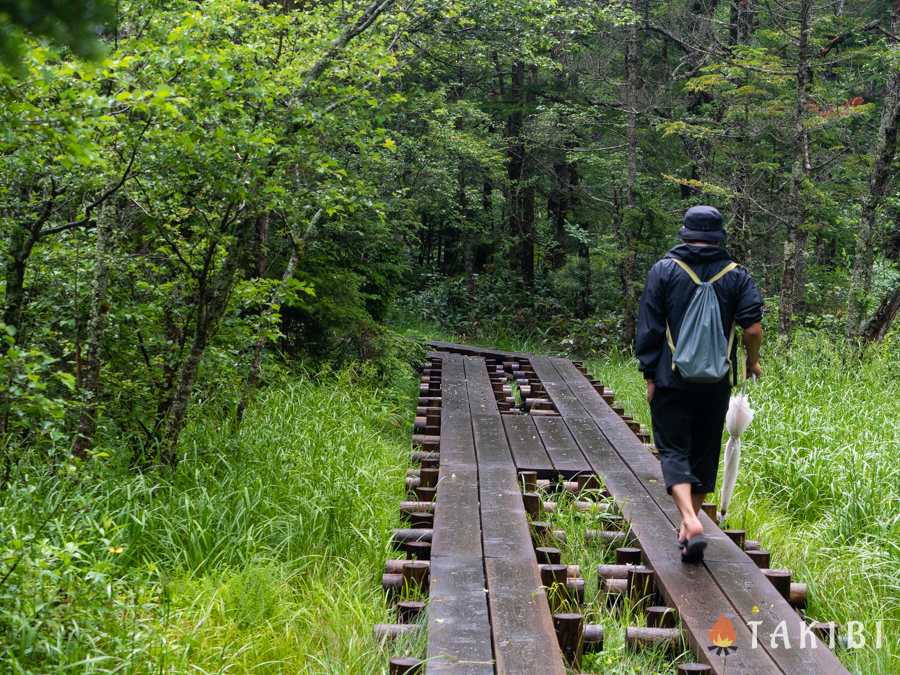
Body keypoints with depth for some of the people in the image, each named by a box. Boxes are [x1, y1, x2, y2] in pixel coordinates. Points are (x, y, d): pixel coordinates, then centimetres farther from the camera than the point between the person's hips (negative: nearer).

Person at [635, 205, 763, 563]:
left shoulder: (663, 271, -2)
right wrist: (752, 362, 11)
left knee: (674, 450, 0)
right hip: (717, 383, 2)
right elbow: (753, 328, -7)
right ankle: (689, 524, 24)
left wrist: (650, 376, 2)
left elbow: (648, 330, -4)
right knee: (704, 453, 14)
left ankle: (691, 523, -20)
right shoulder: (737, 276, 2)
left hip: (671, 380, -2)